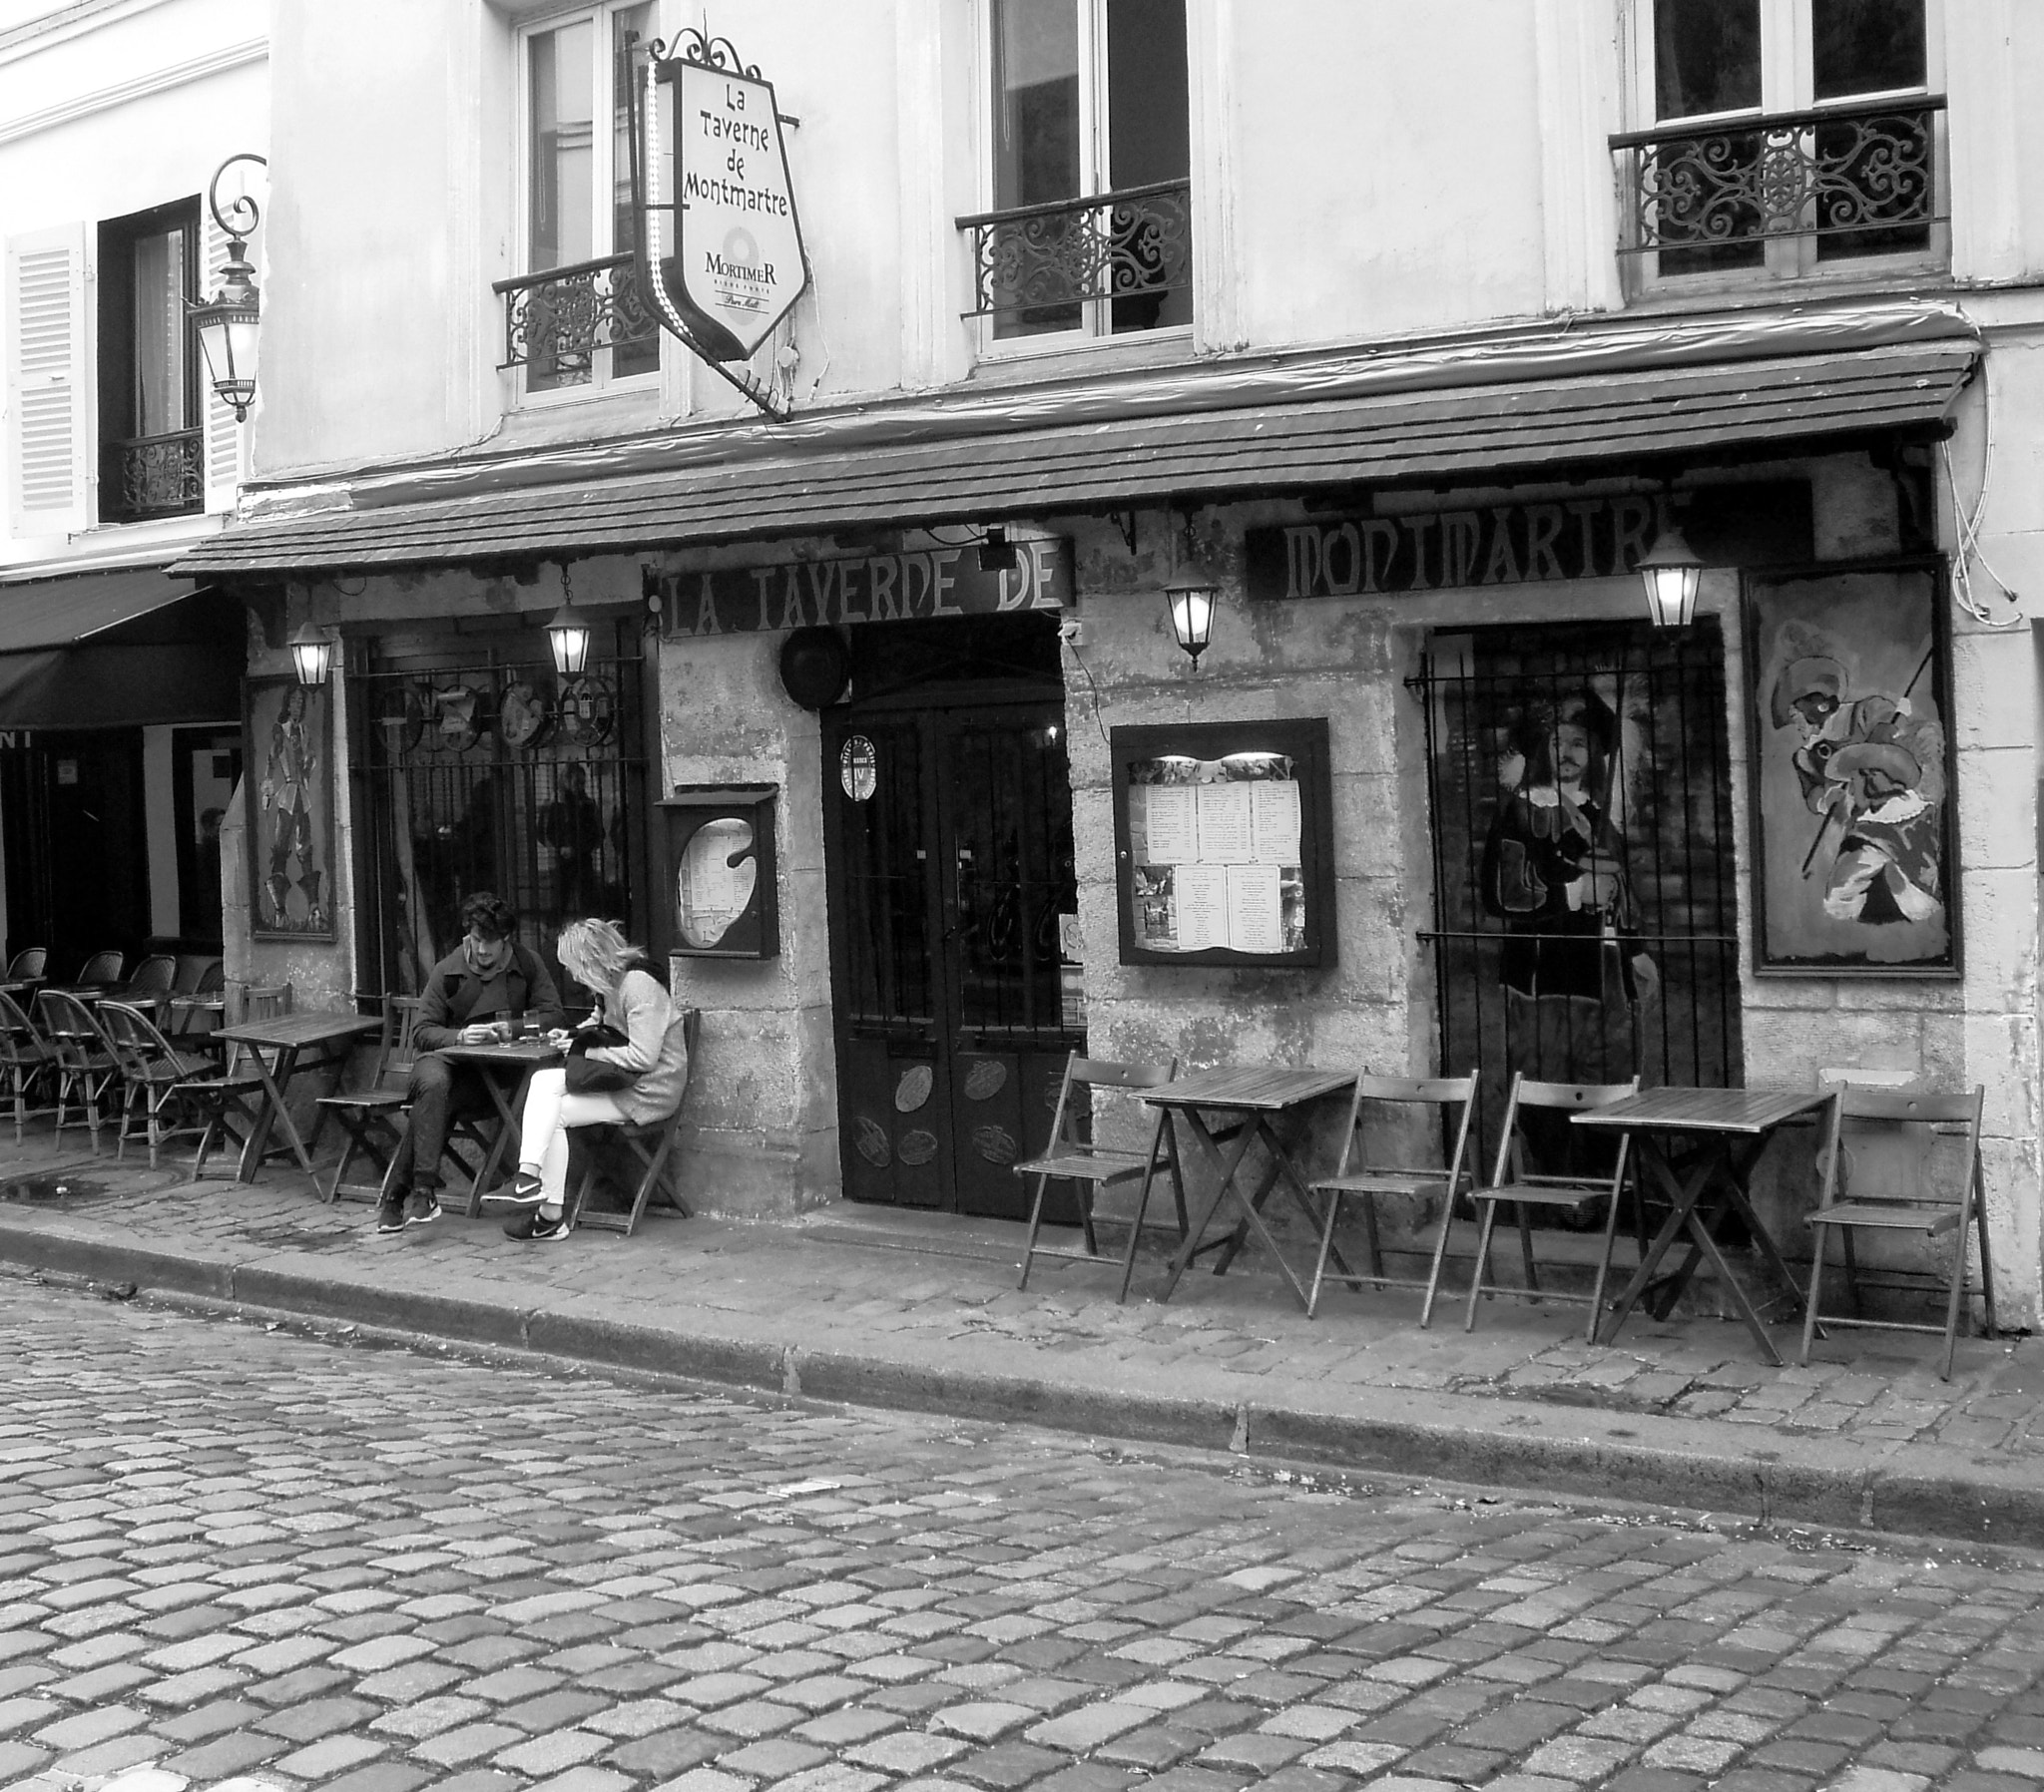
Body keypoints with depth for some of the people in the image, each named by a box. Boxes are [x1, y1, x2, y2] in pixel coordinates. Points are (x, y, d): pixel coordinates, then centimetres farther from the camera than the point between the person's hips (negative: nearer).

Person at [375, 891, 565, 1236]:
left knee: (430, 1105, -30)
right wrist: (459, 1036, -21)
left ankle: (396, 1194, -24)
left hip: (492, 1069, 0)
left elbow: (554, 1014, -1)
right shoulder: (448, 971, -1)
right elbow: (422, 1031, -1)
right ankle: (424, 1188, -35)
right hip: (444, 1056, 1)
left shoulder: (526, 963, 1)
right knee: (434, 1085, -36)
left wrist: (513, 1026, -18)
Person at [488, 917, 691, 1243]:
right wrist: (573, 1034, 11)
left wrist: (588, 1051, -15)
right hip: (620, 1081, 9)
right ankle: (529, 1178, -21)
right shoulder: (610, 985, 9)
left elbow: (643, 1056, -25)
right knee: (543, 1080, -9)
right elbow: (601, 1021, 33)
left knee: (553, 1114, -13)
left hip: (649, 1091, -9)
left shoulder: (638, 986, -20)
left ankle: (551, 1216, -8)